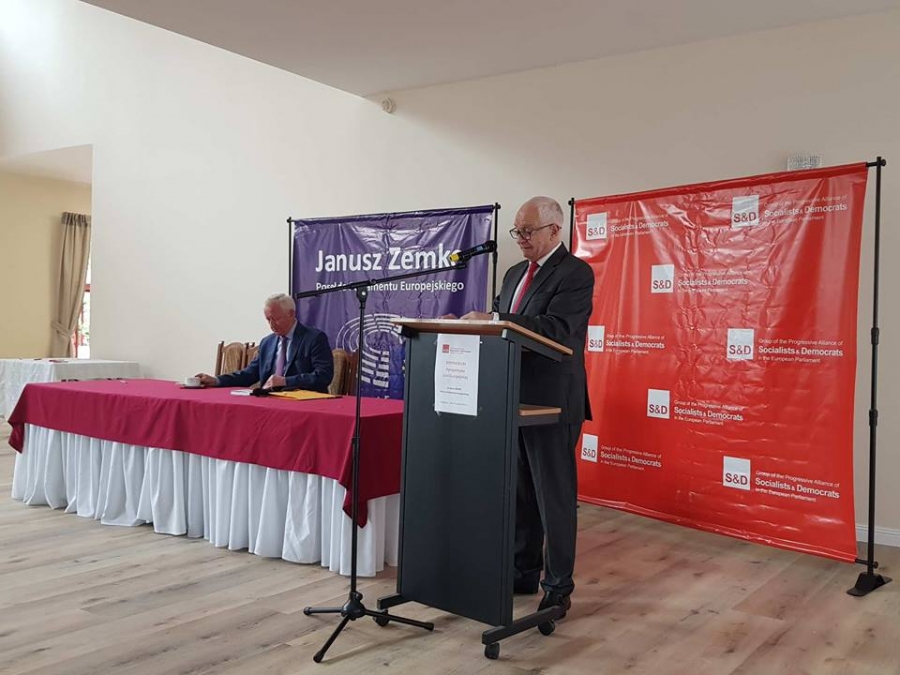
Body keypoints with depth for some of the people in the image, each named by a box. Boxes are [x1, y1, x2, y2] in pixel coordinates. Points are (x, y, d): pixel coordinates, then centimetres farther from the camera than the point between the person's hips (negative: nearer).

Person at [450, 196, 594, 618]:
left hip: (552, 401, -8)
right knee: (519, 493, 15)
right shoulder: (515, 274, 16)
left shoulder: (575, 273, -10)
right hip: (515, 399, 8)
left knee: (555, 496, 1)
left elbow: (556, 328, -23)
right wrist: (476, 322, -6)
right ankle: (524, 572, 29)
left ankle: (558, 587, 13)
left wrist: (494, 320, -29)